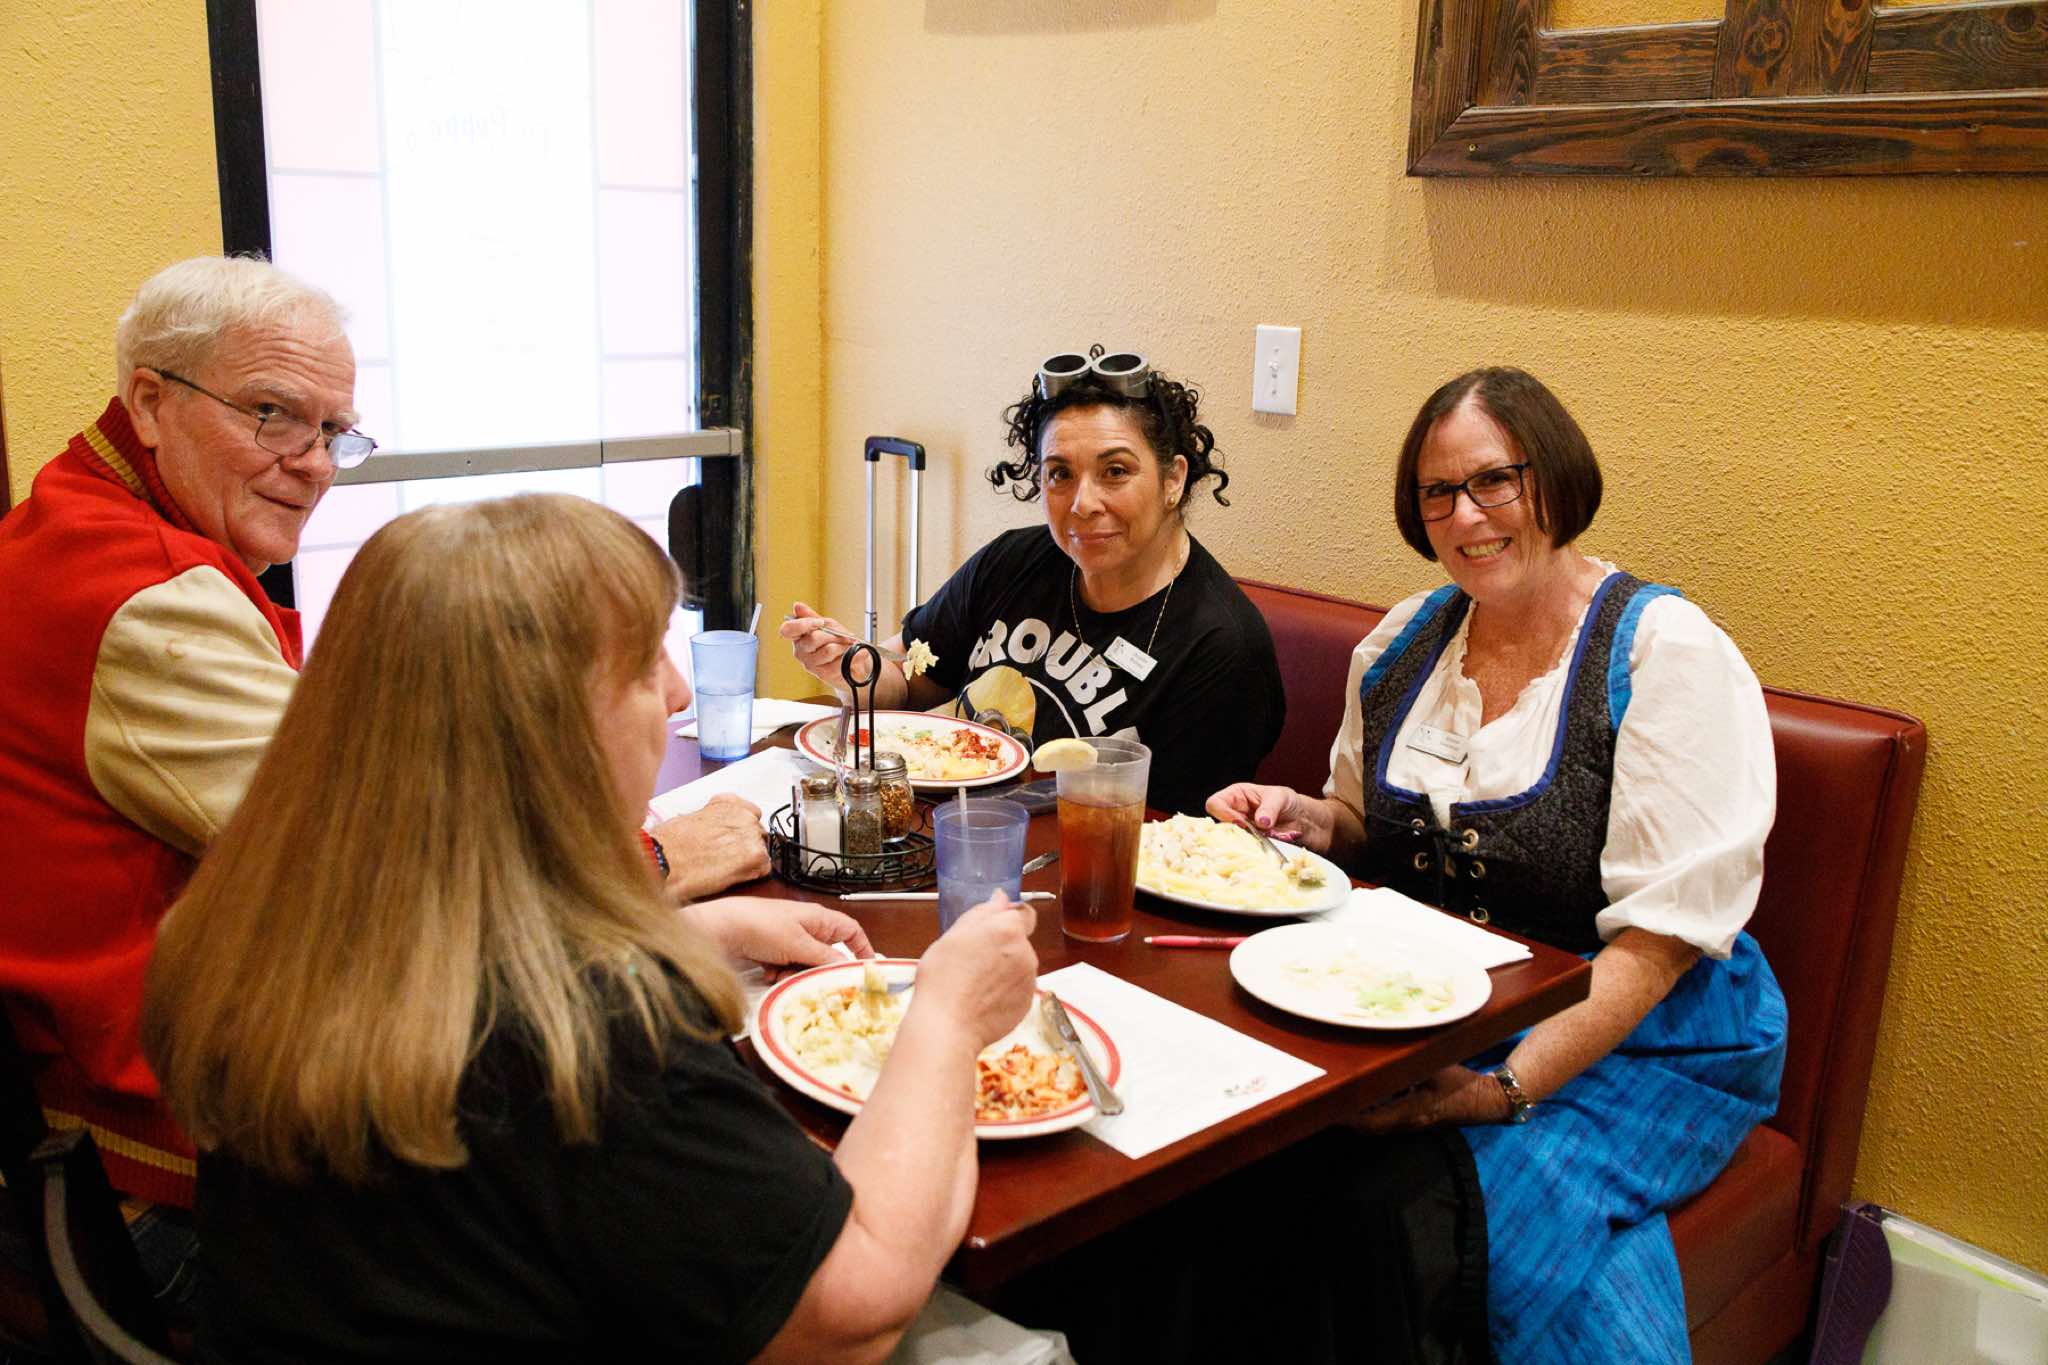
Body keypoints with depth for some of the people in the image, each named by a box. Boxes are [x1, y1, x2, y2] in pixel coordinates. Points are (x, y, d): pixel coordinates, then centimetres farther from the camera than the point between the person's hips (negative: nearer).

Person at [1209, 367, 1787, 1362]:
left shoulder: (1669, 655, -11)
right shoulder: (1404, 641, 7)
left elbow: (1662, 935, -16)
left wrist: (1508, 1088, -26)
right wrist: (1306, 820, -3)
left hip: (1640, 1025, -4)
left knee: (1514, 1194, -31)